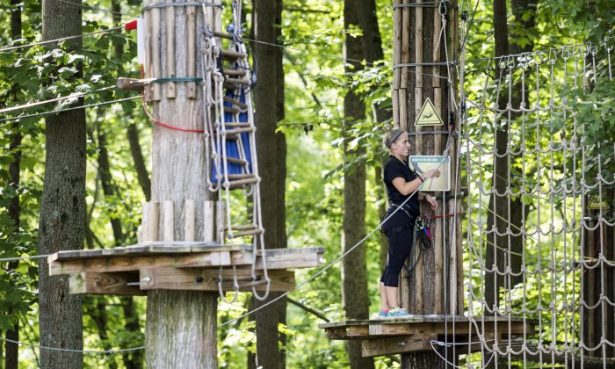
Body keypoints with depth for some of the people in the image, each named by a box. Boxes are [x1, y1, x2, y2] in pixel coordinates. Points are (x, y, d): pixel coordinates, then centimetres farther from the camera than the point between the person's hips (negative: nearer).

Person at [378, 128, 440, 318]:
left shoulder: (403, 165, 22)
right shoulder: (392, 165, -8)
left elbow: (411, 192, 31)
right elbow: (404, 189, -21)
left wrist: (425, 196, 14)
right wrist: (424, 176, -20)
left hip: (405, 221, 10)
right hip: (398, 218, -10)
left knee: (392, 265, 7)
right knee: (395, 264, -12)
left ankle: (384, 308, 7)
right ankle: (394, 308, -16)